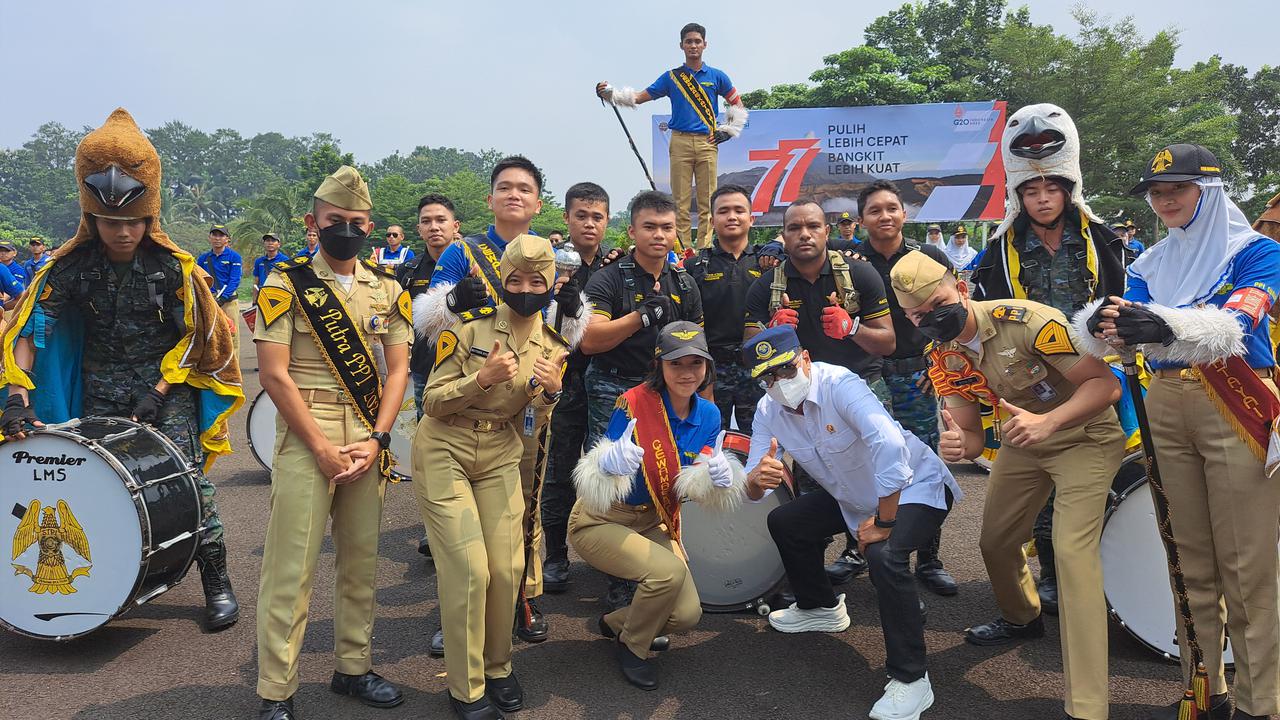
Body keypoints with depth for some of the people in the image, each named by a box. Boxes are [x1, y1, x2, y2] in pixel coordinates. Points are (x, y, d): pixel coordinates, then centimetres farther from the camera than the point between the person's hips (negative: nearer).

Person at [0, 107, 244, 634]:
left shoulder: (172, 266, -9)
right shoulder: (71, 266, -5)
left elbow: (194, 334, -4)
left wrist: (159, 391, -11)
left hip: (167, 388, -2)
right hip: (100, 393, 3)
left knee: (187, 481, -9)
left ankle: (217, 585, 1)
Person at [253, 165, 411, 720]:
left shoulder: (388, 289, 9)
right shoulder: (286, 283, -3)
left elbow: (398, 368, 6)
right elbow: (274, 373, -9)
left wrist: (377, 439, -6)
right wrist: (324, 449, -12)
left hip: (369, 439, 4)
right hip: (306, 436, -4)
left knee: (361, 559, 12)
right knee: (292, 568, -1)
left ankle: (353, 667, 28)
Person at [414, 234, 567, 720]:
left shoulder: (553, 346, 1)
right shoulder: (470, 326, -11)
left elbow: (530, 427, 4)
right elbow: (433, 402, -11)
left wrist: (550, 392, -16)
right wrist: (483, 378, -27)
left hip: (501, 459, 4)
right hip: (445, 453, -3)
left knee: (506, 567, 0)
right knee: (469, 569, -8)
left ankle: (498, 666, 26)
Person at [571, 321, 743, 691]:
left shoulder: (708, 415, -6)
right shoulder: (633, 403, -24)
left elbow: (696, 487, 0)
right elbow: (601, 472, -22)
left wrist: (720, 477, -24)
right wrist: (609, 464, -46)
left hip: (653, 523, 6)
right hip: (599, 521, -6)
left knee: (686, 615, -3)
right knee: (669, 570, -29)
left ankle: (616, 622, 30)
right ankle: (631, 647, 3)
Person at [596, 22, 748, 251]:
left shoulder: (716, 76, 11)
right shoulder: (671, 77, 11)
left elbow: (737, 104, 20)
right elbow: (638, 97, 7)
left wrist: (727, 131, 9)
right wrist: (610, 94, -6)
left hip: (707, 143, 0)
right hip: (680, 142, 0)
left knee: (707, 200, -3)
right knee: (681, 200, -3)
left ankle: (705, 248, 0)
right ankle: (681, 249, 0)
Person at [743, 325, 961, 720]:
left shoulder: (838, 384, -29)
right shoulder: (768, 411, -8)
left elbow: (890, 444, -43)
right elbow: (751, 490, -10)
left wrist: (883, 524, -35)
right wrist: (757, 479, -35)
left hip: (914, 488, -7)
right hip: (853, 497, 8)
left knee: (884, 556, -33)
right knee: (784, 522, 8)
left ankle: (910, 680, -14)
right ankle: (820, 608, 32)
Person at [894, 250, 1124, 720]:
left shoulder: (1027, 321, -29)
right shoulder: (945, 358, -8)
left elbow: (1106, 383, -29)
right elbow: (971, 436, -4)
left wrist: (1047, 421, -44)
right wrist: (955, 445, -28)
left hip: (1084, 436, -7)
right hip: (1023, 440, 7)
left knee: (1072, 551, -19)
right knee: (995, 541, 14)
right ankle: (1022, 618, 48)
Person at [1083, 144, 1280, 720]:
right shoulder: (1151, 264, 12)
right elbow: (1128, 323, -3)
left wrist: (1168, 327, -41)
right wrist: (1101, 324, -28)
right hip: (1167, 407, 5)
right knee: (1190, 559, 10)